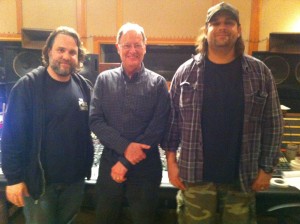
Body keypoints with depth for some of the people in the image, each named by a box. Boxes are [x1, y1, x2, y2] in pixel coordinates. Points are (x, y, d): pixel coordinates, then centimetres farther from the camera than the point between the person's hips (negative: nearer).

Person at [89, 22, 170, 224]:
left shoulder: (158, 83, -3)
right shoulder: (104, 80, 2)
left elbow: (157, 128, -9)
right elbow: (95, 121, -5)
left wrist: (126, 162, -12)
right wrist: (125, 147, -18)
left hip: (145, 167, -1)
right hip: (109, 163, 2)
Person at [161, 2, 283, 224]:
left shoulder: (260, 72, 0)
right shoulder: (186, 72, -2)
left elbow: (273, 123, 2)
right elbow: (172, 119, 1)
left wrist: (266, 168, 0)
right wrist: (171, 161, -2)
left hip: (242, 176, 1)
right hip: (196, 175, 0)